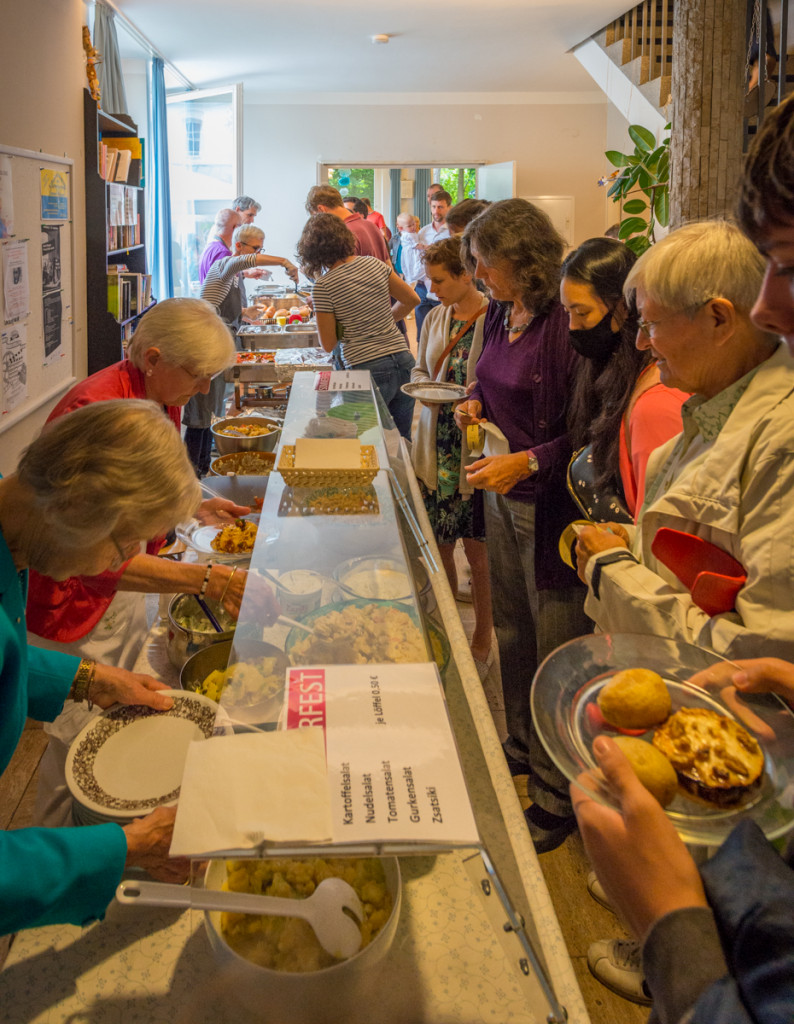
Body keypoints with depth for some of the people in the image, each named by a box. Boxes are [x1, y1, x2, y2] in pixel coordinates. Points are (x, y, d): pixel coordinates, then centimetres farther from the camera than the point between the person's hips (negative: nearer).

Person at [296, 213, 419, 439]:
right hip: (403, 361, 5)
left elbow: (328, 344, -5)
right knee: (402, 442, 15)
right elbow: (411, 299, 15)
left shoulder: (323, 286, -9)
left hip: (367, 369, -5)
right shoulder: (374, 264, 4)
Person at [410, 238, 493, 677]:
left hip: (475, 450, -6)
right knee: (438, 544, 12)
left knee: (477, 550, 4)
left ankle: (481, 641, 22)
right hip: (436, 447, 6)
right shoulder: (435, 319, 9)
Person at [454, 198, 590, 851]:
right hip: (502, 495, 9)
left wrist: (528, 461, -25)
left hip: (551, 502, -8)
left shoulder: (566, 327, -20)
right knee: (511, 633, 20)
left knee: (556, 649, 2)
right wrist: (476, 403, 4)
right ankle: (521, 745, 41)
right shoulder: (499, 316, 7)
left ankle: (557, 794, 17)